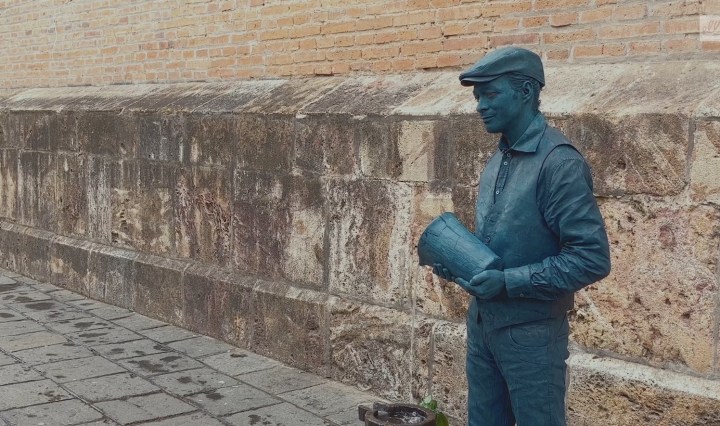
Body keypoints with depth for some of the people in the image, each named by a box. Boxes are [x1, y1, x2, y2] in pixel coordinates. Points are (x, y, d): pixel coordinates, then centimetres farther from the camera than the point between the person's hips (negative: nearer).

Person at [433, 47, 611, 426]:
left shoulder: (559, 163, -18)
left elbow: (592, 258, -22)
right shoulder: (498, 160, 9)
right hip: (482, 324, 8)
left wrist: (509, 281, -24)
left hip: (531, 334, -8)